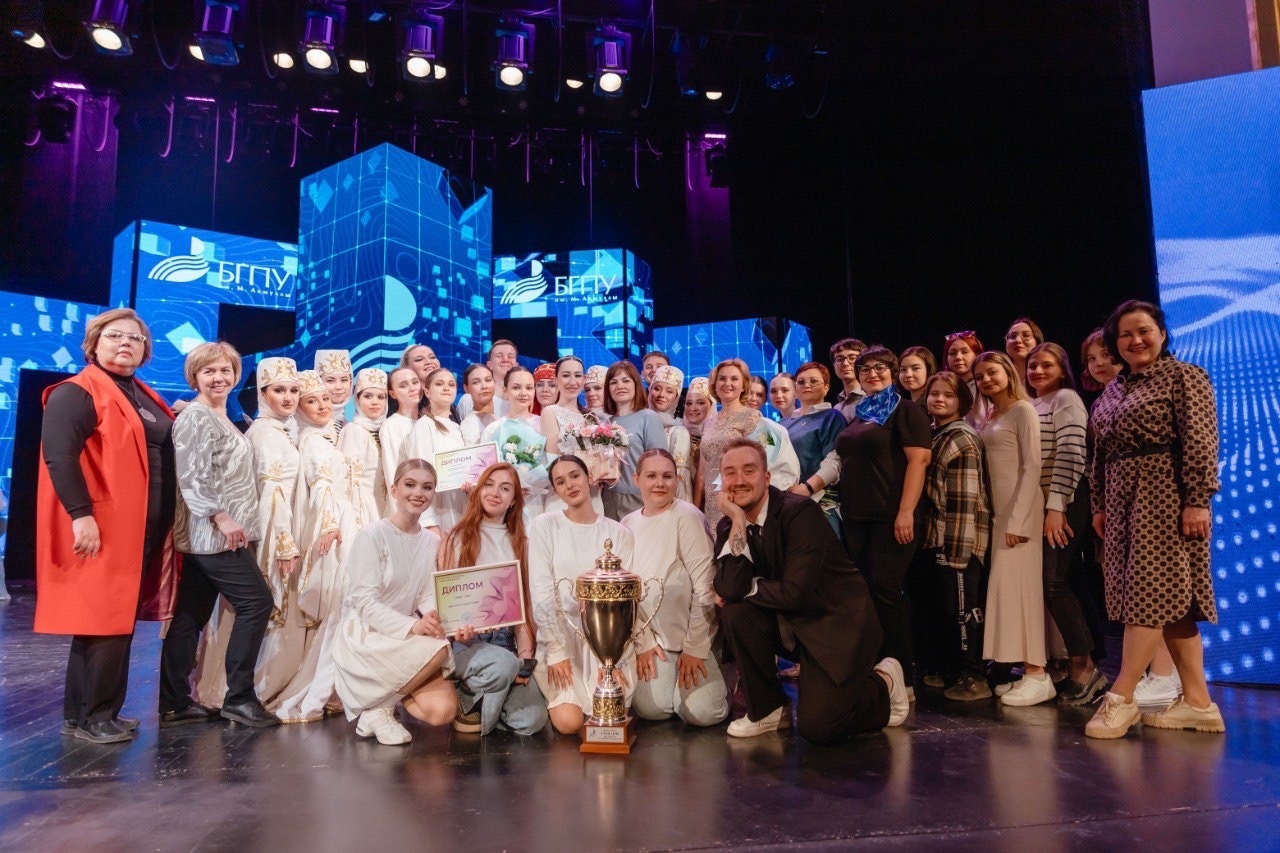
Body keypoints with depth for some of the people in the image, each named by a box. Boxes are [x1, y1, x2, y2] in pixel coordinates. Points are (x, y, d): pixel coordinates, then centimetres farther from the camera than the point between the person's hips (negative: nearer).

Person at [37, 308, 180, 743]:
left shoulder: (145, 397, 19)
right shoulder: (76, 393, -7)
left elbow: (166, 451, 24)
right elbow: (59, 454, -19)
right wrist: (81, 515, -25)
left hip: (143, 530, 8)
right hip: (101, 530, -8)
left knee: (120, 621, 13)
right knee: (102, 620, -3)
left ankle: (99, 712, 24)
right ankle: (89, 716, 9)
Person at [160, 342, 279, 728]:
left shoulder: (221, 418, 19)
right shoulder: (196, 416, -9)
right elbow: (192, 476, -19)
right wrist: (222, 517, -22)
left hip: (209, 535, 9)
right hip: (213, 533, -9)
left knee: (190, 616, 10)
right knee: (257, 602, -9)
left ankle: (175, 703, 15)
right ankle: (239, 696, -2)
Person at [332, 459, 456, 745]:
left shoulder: (433, 541, 6)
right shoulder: (372, 535, -11)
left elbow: (428, 596, 2)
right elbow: (365, 602, -17)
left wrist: (434, 615, -22)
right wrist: (411, 626, -32)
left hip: (408, 641, 5)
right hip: (363, 636, -5)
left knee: (443, 710, -18)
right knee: (438, 649, -32)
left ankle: (390, 691, 10)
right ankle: (379, 707, -8)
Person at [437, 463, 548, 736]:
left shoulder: (520, 543, 15)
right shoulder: (457, 538, 4)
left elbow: (525, 603, 11)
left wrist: (526, 653, -3)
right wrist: (458, 628, -21)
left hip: (506, 640, 4)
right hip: (463, 641, -3)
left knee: (533, 720, -19)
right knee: (503, 664, -37)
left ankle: (486, 705, 13)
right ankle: (468, 702, -5)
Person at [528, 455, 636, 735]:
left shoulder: (618, 532, 3)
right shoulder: (545, 526, -3)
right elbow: (541, 592, -6)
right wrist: (555, 650, -13)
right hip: (559, 632, -1)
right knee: (569, 722, -16)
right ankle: (556, 695, 18)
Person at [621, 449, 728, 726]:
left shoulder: (686, 516, -13)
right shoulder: (628, 524, 4)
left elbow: (704, 586, -14)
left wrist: (695, 647, -14)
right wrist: (643, 642, -4)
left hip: (692, 630, -3)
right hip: (651, 634, 3)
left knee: (700, 712, -16)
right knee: (652, 708, -15)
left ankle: (712, 671, 16)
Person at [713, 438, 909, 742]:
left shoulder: (800, 512, -22)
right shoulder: (728, 526, -3)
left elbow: (794, 594, -28)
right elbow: (729, 589, -20)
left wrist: (747, 587, -13)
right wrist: (738, 523, -25)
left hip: (838, 625, -5)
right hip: (789, 625, 6)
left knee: (815, 726, -15)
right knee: (734, 613, -20)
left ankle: (883, 686, 15)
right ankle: (769, 709, -1)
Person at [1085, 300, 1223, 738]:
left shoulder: (1184, 376, -2)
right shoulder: (1113, 391, 17)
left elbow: (1201, 440, -12)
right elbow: (1102, 454, 17)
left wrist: (1198, 500, -19)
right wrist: (1098, 504, 14)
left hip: (1165, 494, -7)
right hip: (1122, 499, 7)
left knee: (1150, 592, -8)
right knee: (1169, 600, 6)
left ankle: (1121, 697, -5)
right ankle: (1197, 702, 11)